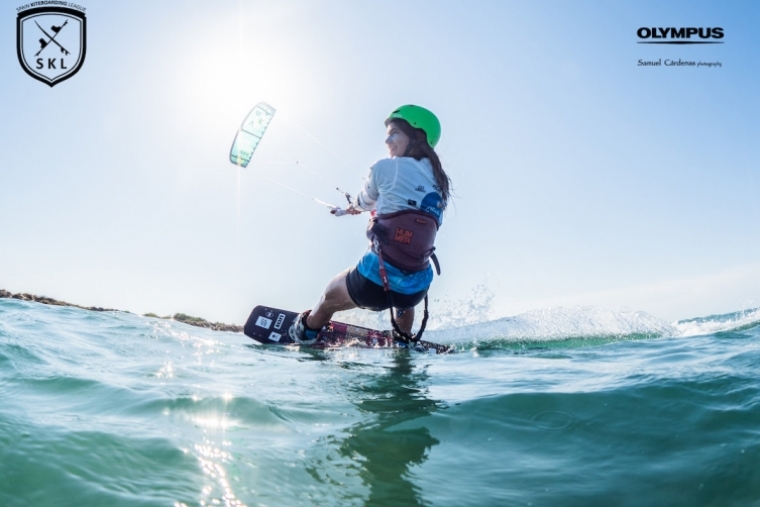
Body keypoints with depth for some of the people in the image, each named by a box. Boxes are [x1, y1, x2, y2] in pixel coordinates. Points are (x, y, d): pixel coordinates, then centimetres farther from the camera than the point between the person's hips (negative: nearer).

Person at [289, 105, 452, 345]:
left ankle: (303, 336, 48)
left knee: (328, 297, 26)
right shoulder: (440, 182, 7)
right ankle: (404, 342, 57)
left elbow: (365, 202, 12)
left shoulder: (385, 168, -6)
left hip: (377, 279, -5)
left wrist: (354, 206, 36)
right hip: (416, 290, 5)